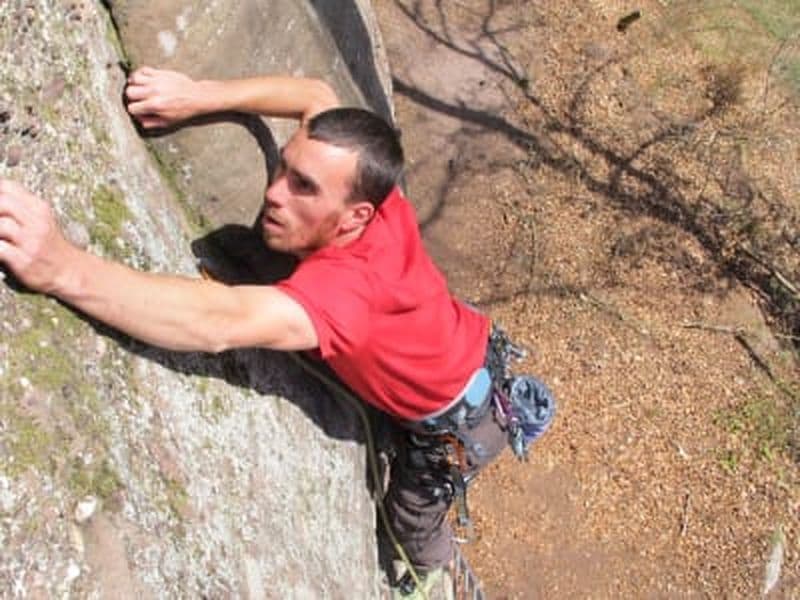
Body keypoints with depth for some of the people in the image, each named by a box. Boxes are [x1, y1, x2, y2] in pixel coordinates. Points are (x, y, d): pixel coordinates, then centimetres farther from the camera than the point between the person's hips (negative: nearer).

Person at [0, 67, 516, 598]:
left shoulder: (349, 284, -47)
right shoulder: (371, 193, -26)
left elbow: (225, 324, -64)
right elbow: (317, 95, -10)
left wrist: (64, 269, -75)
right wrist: (199, 95, -23)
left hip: (458, 426, -6)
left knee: (412, 518, 25)